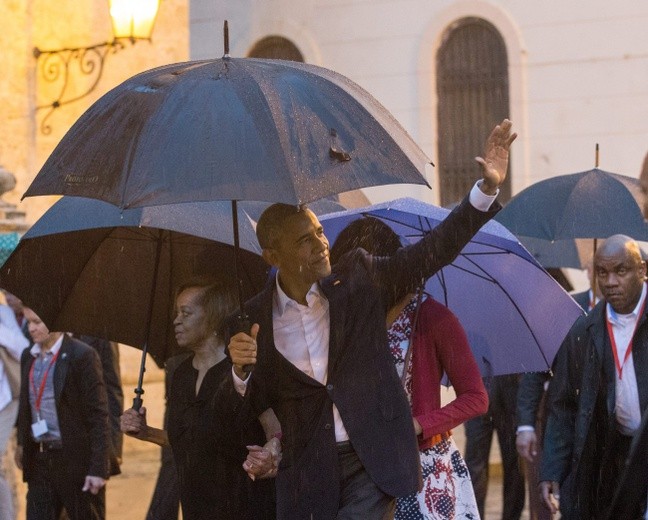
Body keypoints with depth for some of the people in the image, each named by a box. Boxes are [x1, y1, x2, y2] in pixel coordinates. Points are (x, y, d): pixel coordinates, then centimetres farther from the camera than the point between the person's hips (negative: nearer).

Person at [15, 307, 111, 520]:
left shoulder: (82, 356, -12)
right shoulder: (28, 356, 9)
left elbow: (98, 416, -14)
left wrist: (99, 468, -17)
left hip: (76, 461, -6)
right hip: (39, 461, 6)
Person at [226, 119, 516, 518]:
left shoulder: (358, 278, 2)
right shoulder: (253, 320, 1)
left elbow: (433, 250, 0)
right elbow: (245, 411, 6)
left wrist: (487, 187, -9)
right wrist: (241, 372, -17)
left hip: (372, 462, -1)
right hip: (307, 478, 2)